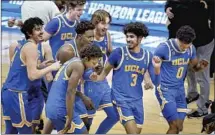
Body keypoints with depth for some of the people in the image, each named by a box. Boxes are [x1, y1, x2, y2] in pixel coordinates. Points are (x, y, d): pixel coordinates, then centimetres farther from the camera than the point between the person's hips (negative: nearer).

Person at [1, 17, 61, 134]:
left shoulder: (21, 45, 15)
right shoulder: (31, 47, -13)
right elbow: (32, 75, -19)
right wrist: (51, 67, -10)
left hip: (7, 91, 10)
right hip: (16, 94, -10)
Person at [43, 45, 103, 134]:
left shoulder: (71, 61, 18)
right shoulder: (79, 66, -10)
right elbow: (70, 92, -18)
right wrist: (69, 119, -19)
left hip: (50, 107, 9)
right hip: (61, 109, -9)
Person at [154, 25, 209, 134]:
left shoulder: (191, 49, -1)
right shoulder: (164, 48, -18)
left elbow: (195, 66, 15)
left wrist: (200, 65, -9)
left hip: (180, 89, 6)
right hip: (165, 89, -6)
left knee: (179, 127, 7)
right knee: (175, 126, -14)